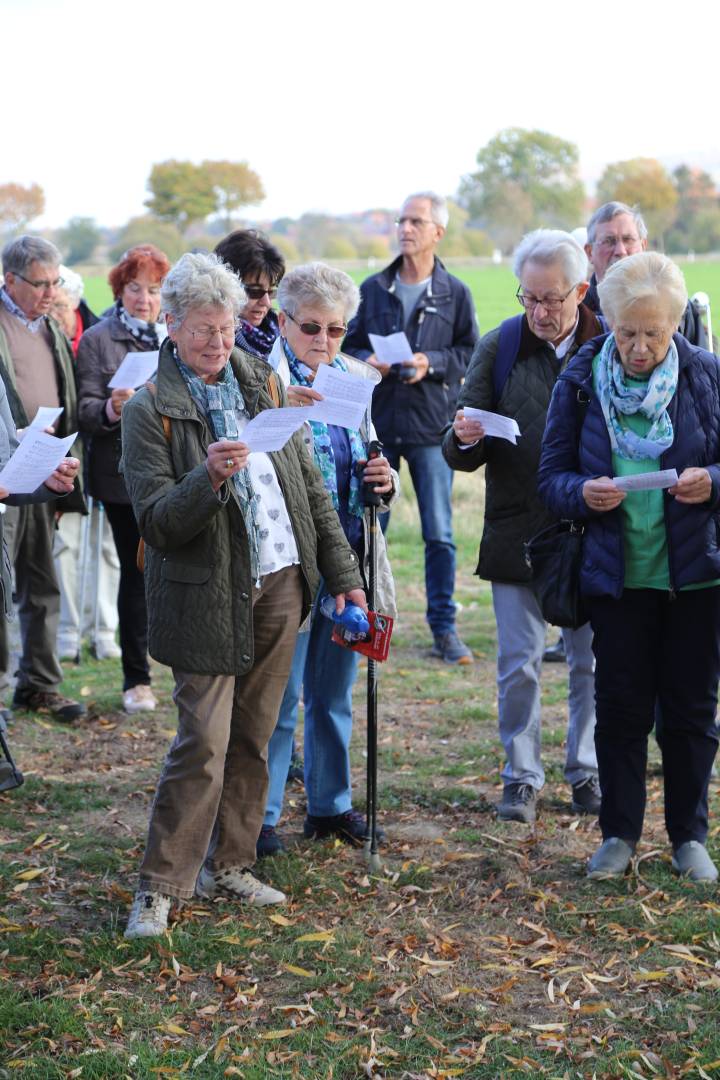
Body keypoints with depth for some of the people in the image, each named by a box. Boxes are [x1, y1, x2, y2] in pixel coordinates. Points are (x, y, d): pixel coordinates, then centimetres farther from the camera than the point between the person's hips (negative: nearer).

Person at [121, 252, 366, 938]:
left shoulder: (264, 385, 8)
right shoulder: (150, 411, -8)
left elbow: (310, 489, 12)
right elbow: (156, 523, -15)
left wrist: (343, 574, 10)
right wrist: (209, 479, -32)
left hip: (281, 586, 5)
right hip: (208, 599, -5)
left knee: (253, 737, 11)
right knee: (202, 742, -6)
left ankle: (227, 866, 25)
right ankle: (160, 886, 7)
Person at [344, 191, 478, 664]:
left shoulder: (455, 293, 4)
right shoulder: (373, 288, 8)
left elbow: (471, 352, 4)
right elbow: (349, 344, 14)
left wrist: (431, 364, -12)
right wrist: (366, 360, -8)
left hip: (432, 428, -1)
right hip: (378, 424, 2)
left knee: (439, 534, 1)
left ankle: (444, 628, 11)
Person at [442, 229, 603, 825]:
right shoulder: (499, 347, 0)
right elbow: (463, 456, 1)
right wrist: (465, 439, -22)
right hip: (519, 532, 0)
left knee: (592, 662, 11)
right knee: (519, 664, 5)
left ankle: (588, 772, 28)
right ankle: (522, 776, 21)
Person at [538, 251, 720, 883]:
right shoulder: (580, 382, -1)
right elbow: (551, 476, 2)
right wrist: (583, 493, -19)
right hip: (617, 571, 1)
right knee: (621, 705, 7)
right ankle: (619, 834, 23)